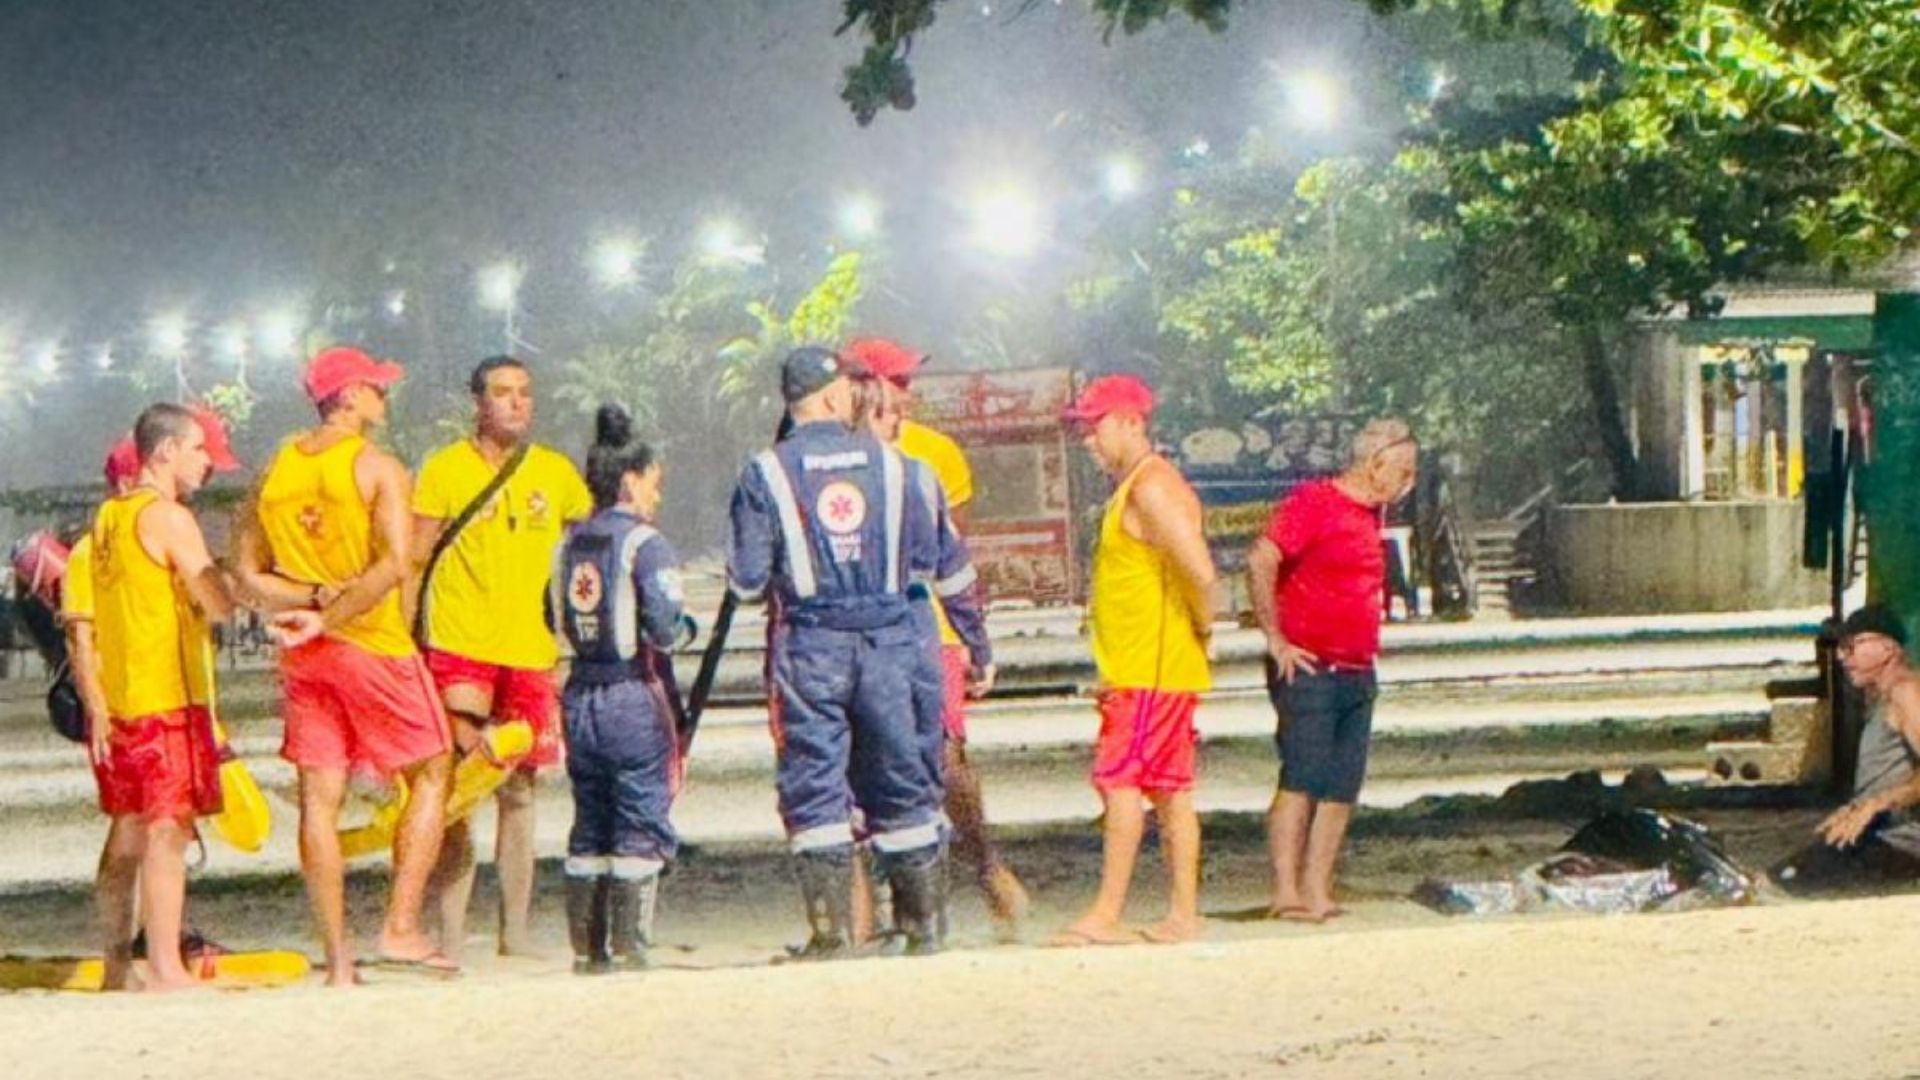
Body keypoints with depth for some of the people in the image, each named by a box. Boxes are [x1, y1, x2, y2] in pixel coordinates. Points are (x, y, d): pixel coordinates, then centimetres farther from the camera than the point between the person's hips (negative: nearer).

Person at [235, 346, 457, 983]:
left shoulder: (275, 471, 9)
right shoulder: (377, 467, -8)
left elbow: (249, 575, 8)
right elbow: (395, 562, -20)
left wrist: (314, 597, -2)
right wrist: (334, 613, -14)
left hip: (304, 658, 5)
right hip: (375, 646, -5)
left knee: (319, 799, 3)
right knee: (431, 775, 9)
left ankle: (337, 960, 2)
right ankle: (401, 928, -1)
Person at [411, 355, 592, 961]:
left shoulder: (557, 474, 11)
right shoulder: (444, 470, 2)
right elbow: (412, 562, 1)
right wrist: (405, 645, -7)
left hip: (532, 653, 4)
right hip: (460, 650, -4)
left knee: (519, 793, 8)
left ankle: (515, 932, 15)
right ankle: (450, 934, -8)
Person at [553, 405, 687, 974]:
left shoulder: (569, 543, 8)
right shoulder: (644, 543, -11)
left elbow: (553, 617, 13)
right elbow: (664, 626, -20)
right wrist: (680, 625, 0)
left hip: (580, 697, 6)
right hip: (635, 696, -6)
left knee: (590, 831, 13)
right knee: (642, 831, 0)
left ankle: (587, 953, 15)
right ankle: (628, 954, -3)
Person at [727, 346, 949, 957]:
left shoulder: (766, 473, -3)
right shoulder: (888, 462, 3)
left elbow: (746, 581, -4)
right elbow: (924, 552, 10)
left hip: (811, 645, -2)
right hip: (888, 639, 2)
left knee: (814, 787, 1)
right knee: (900, 777, 11)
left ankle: (832, 933, -4)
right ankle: (922, 925, 16)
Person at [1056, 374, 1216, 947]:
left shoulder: (1151, 488, -15)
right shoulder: (1134, 487, 18)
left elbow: (1199, 570, -25)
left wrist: (1202, 626, -11)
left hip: (1150, 668, -10)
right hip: (1149, 668, 10)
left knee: (1121, 783, -11)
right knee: (1171, 790, 9)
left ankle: (1106, 916, -12)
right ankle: (1183, 915, 10)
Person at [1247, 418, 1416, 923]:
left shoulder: (1369, 514, 18)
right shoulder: (1312, 502, -9)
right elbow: (1260, 562, -19)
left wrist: (1367, 649, 16)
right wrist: (1276, 639, -17)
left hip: (1357, 673, 8)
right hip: (1309, 669, -8)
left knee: (1342, 789, 4)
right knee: (1301, 781, -12)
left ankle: (1317, 894, 5)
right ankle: (1286, 891, -13)